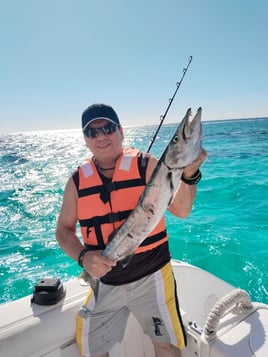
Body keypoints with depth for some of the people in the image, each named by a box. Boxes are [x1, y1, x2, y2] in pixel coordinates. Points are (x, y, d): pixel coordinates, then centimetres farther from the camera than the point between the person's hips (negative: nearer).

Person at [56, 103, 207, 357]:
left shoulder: (146, 165, -11)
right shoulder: (78, 181, -3)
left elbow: (181, 210, -15)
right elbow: (63, 229, 2)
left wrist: (189, 174, -32)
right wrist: (83, 257, -15)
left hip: (151, 276, -2)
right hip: (104, 281, 3)